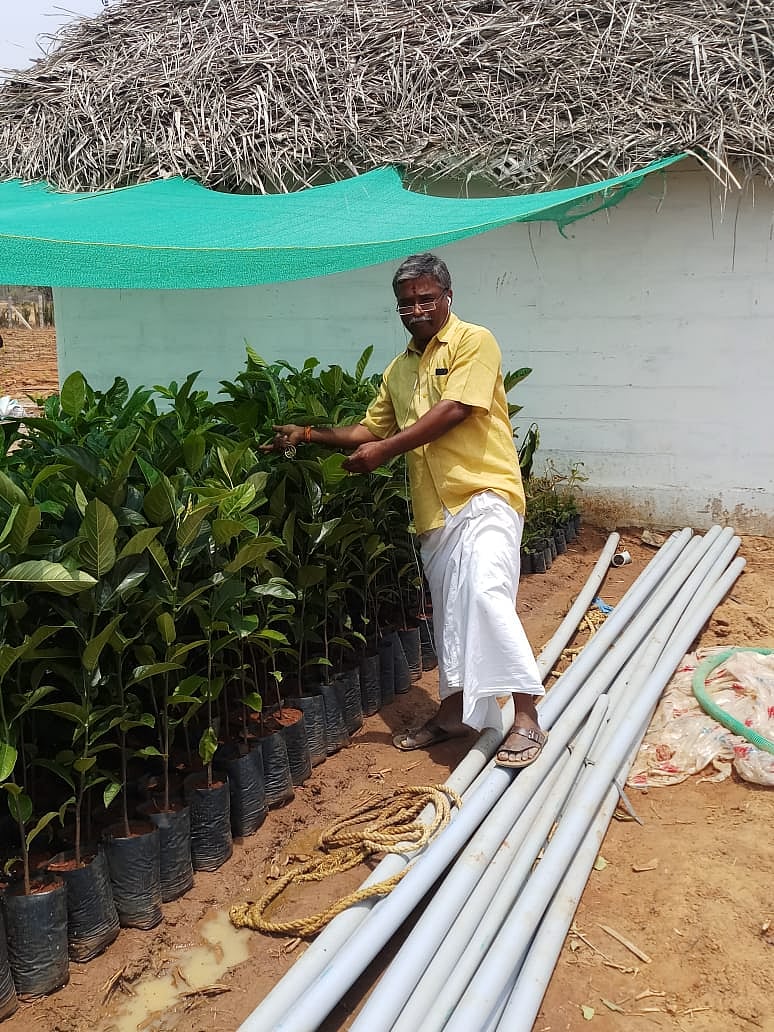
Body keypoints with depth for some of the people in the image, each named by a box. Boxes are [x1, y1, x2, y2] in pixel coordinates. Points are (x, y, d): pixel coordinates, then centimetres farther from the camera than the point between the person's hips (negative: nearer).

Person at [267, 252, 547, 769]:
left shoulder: (474, 342, -3)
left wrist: (386, 450, -15)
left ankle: (527, 720, -18)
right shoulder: (399, 370, 20)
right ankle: (455, 711, 26)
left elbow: (453, 410, -15)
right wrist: (311, 434, 13)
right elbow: (371, 430, 25)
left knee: (486, 594, -22)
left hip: (483, 494, -7)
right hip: (434, 510, 7)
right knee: (448, 610, 13)